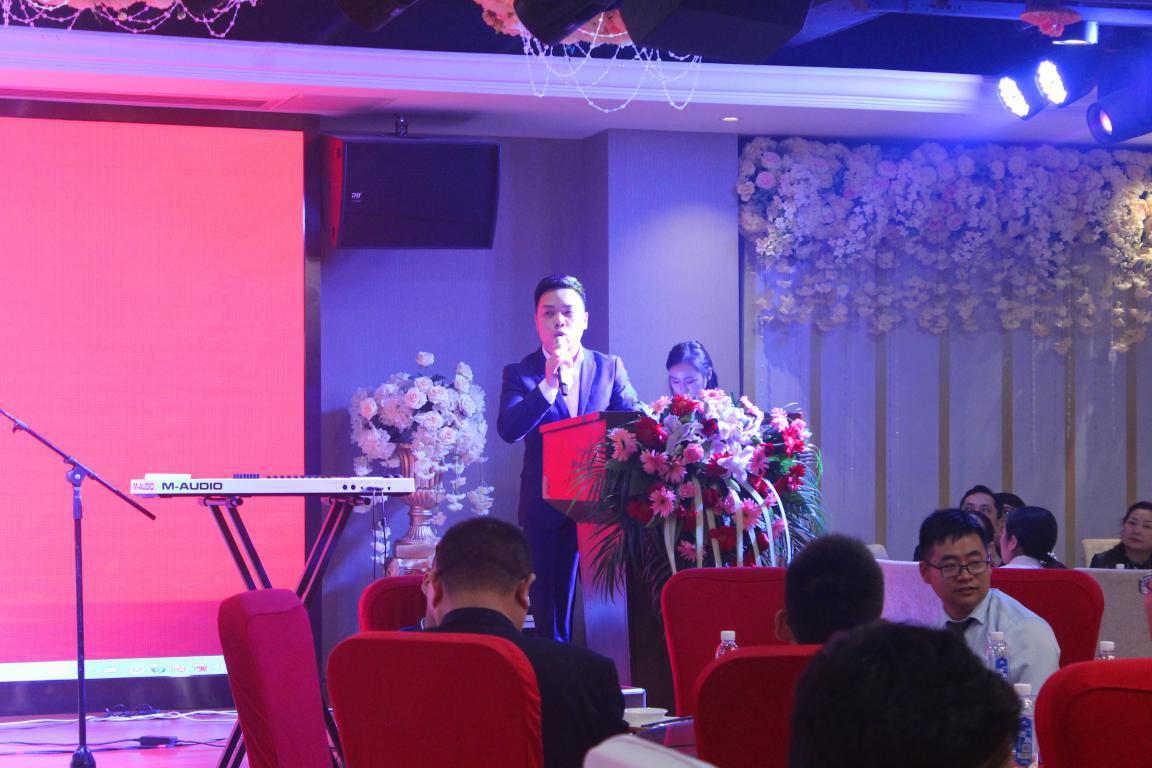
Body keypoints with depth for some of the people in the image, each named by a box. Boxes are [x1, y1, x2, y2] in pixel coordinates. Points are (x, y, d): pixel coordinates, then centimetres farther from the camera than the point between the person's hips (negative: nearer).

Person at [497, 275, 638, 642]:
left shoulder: (610, 368, 9)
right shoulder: (521, 374, 3)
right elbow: (508, 429, -14)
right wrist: (548, 385, -24)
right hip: (549, 512, -1)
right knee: (552, 620, 3)